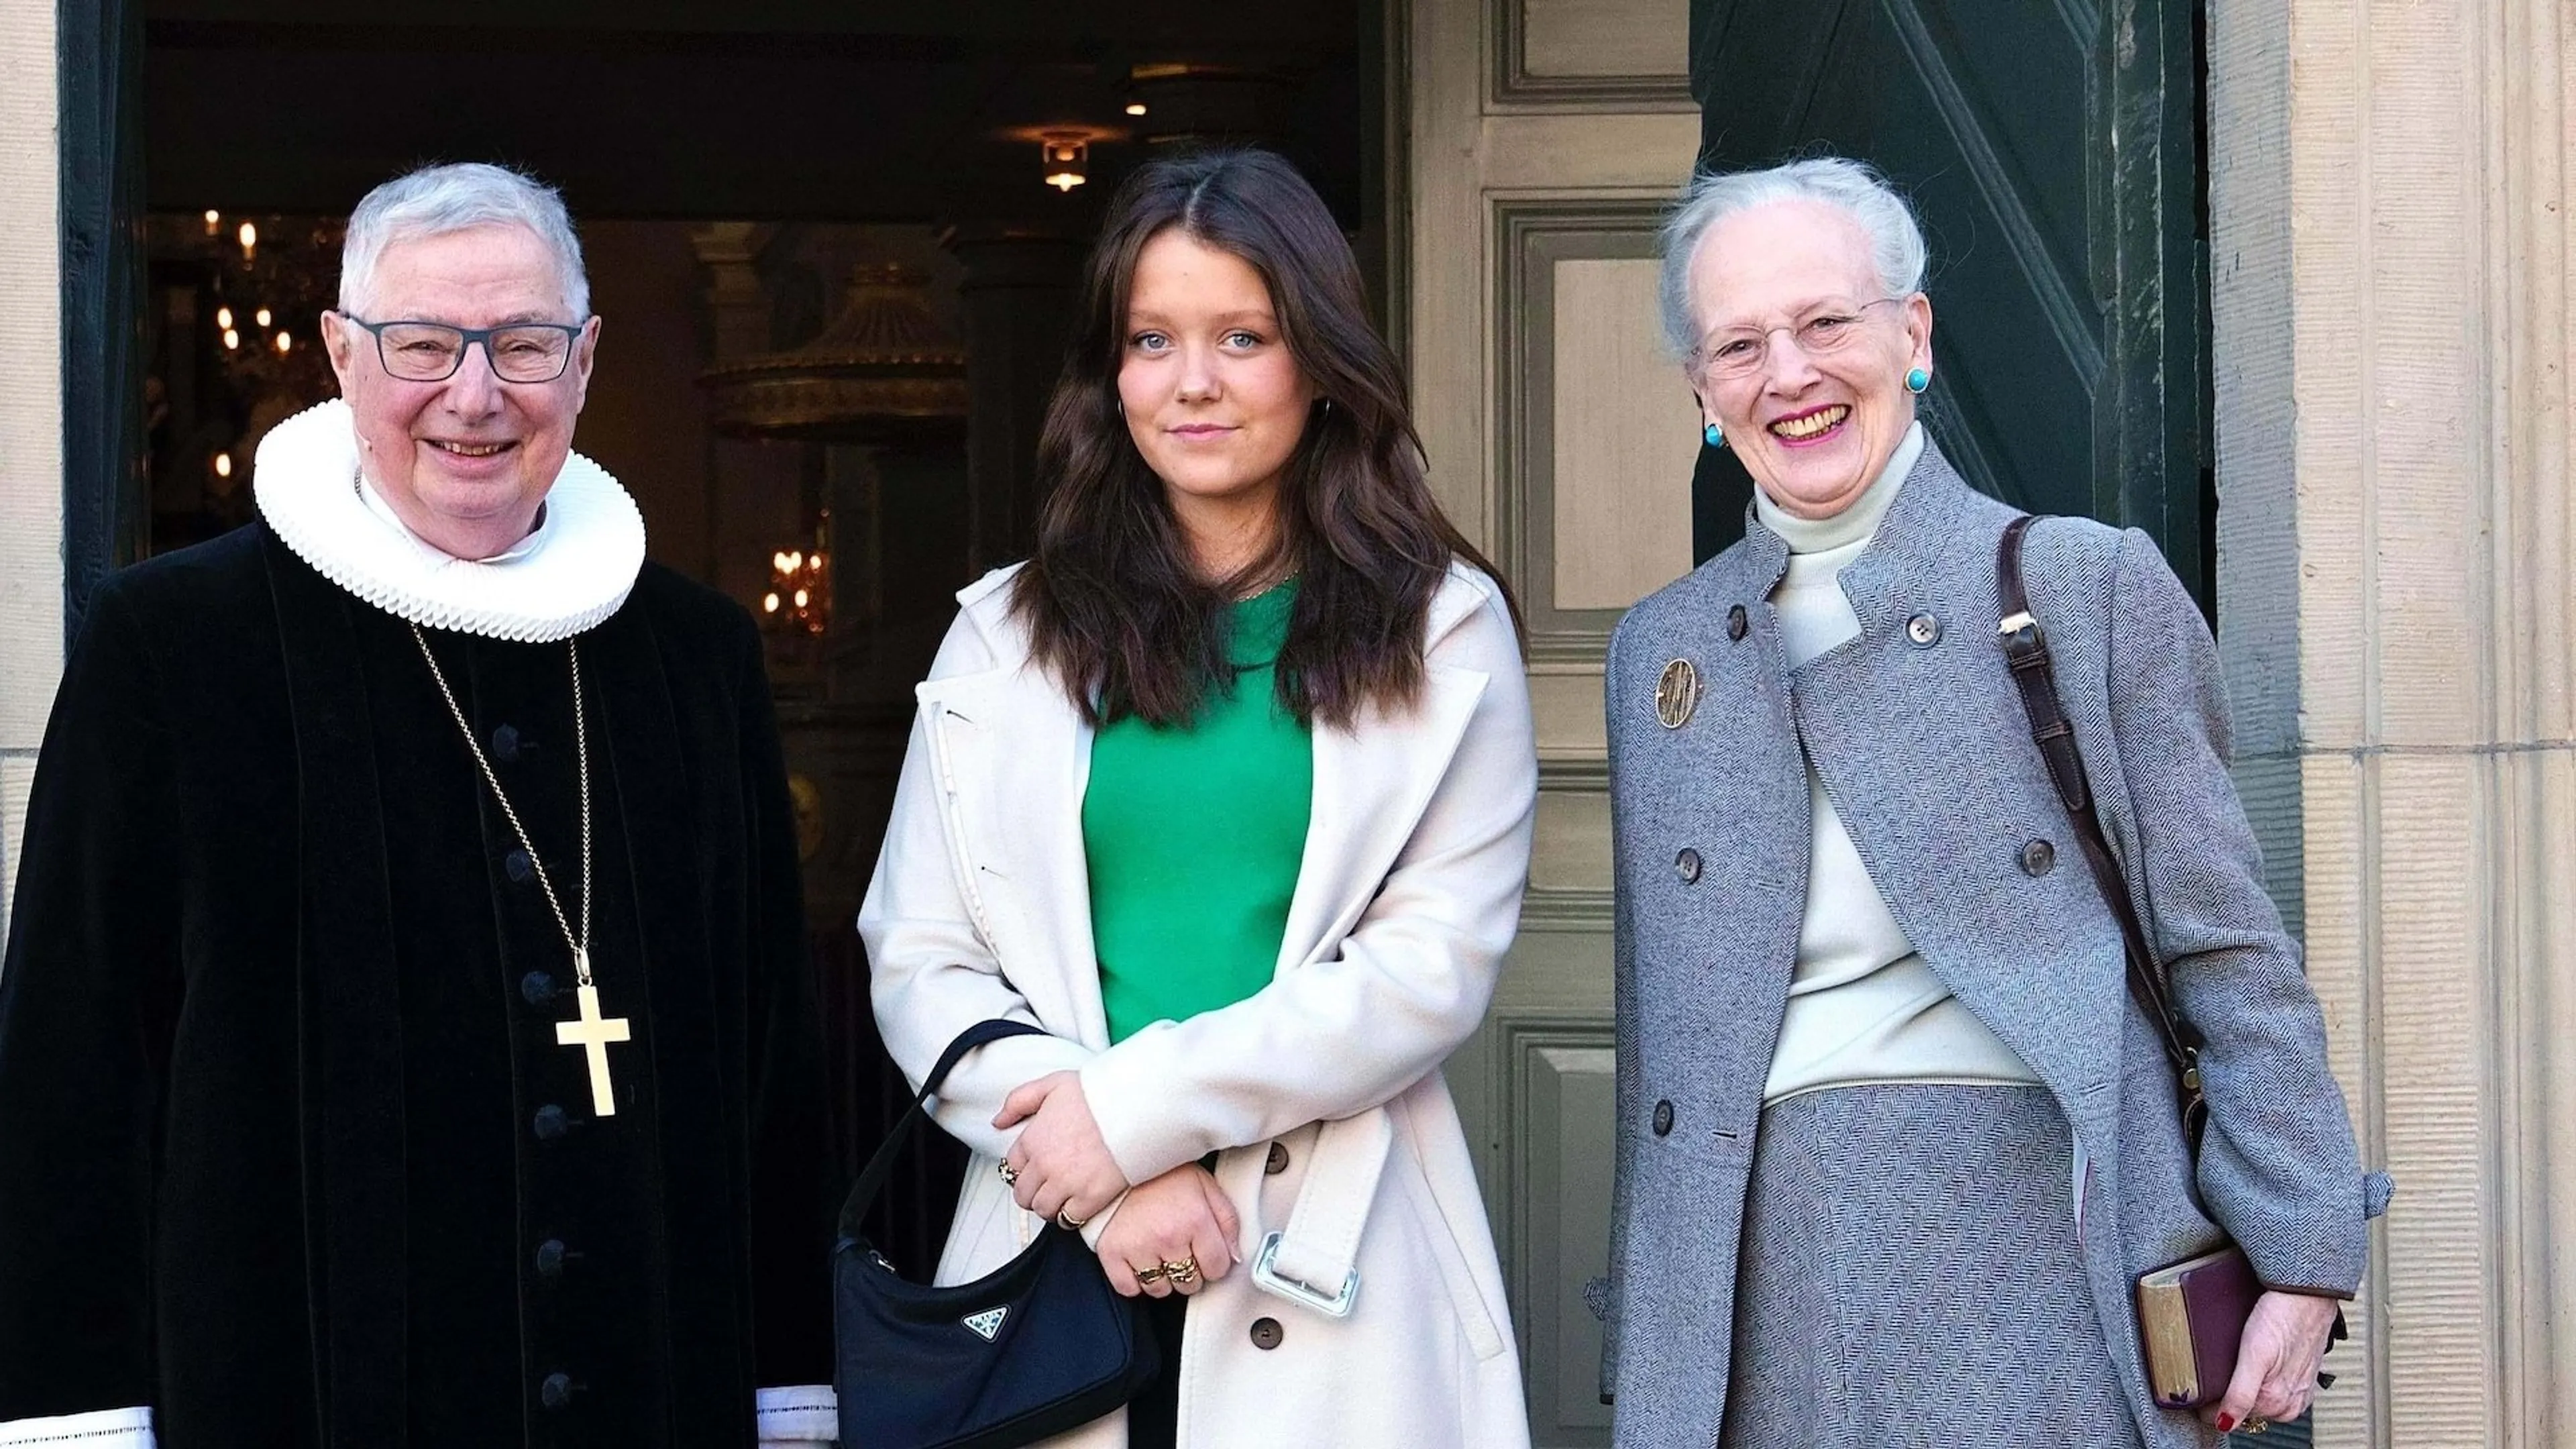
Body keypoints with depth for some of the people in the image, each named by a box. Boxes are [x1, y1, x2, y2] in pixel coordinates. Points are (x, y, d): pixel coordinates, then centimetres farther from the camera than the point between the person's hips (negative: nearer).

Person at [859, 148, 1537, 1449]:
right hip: (1059, 1247, 1)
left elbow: (1436, 964, -6)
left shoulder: (1440, 631, 3)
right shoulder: (1005, 636, 7)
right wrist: (1112, 1182, -13)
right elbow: (920, 960, 1)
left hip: (1335, 1269, -1)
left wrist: (1138, 1107, -14)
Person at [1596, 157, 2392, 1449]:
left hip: (2045, 1254, -3)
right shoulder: (1657, 654, 13)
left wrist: (2303, 1258, -5)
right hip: (1763, 1309, 3)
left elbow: (2226, 951, 0)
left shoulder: (2093, 586, 2)